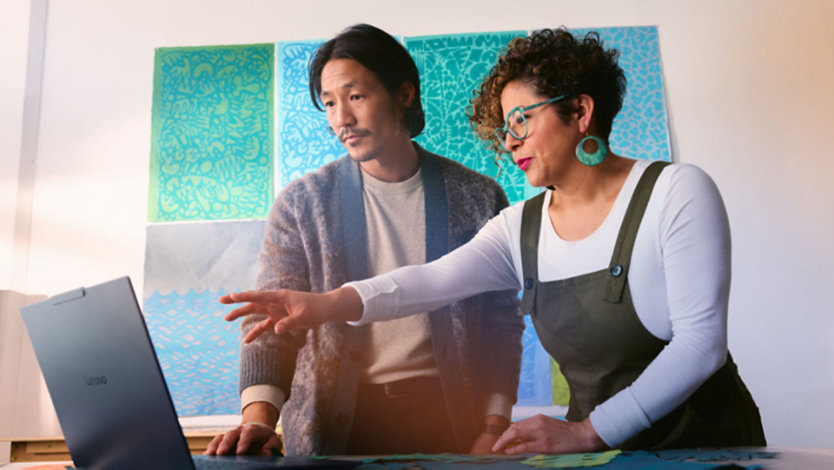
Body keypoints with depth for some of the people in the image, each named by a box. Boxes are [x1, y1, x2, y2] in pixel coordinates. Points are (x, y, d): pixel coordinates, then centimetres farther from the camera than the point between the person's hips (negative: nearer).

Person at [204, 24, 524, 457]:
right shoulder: (301, 204, 1)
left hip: (448, 420, 0)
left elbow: (501, 323, 4)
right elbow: (272, 321, -3)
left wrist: (493, 429, -4)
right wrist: (259, 417, -19)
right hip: (333, 426, 1)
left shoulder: (479, 199, 1)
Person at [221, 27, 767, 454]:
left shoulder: (678, 192, -9)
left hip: (704, 443, -3)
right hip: (601, 447, 3)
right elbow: (437, 278, -14)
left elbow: (700, 342, -14)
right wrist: (330, 302, -30)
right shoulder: (521, 228, 2)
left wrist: (587, 432, -21)